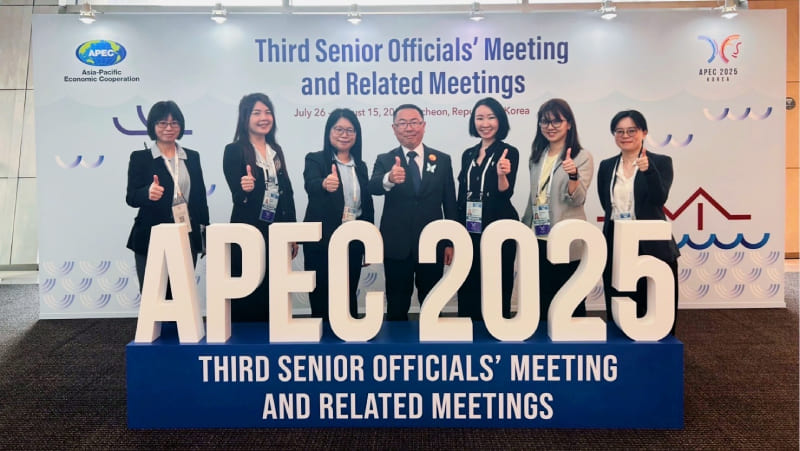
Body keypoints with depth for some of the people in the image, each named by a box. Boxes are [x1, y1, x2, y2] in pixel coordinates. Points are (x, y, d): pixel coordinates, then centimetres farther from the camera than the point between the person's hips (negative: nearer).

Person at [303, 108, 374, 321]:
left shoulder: (361, 166, 10)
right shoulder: (315, 160, -5)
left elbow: (367, 205, 13)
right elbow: (310, 185, -26)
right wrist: (325, 184, -49)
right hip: (322, 242, -4)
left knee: (349, 297, 12)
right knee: (321, 298, 3)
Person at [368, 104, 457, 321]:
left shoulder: (442, 160, 3)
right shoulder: (384, 160, 0)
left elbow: (450, 204, 4)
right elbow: (373, 187, -21)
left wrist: (450, 242, 2)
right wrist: (390, 179, -43)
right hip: (397, 246, 0)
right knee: (397, 307, 12)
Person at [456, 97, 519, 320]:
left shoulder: (509, 153, -5)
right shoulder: (468, 154, 11)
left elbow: (506, 194, -14)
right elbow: (462, 196, 13)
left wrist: (502, 174, -34)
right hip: (470, 231, 5)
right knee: (468, 291, 11)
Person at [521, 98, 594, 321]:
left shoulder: (582, 157, -7)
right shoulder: (537, 156, 10)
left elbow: (578, 199, -17)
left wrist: (573, 175, -35)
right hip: (538, 240, 5)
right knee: (541, 301, 13)